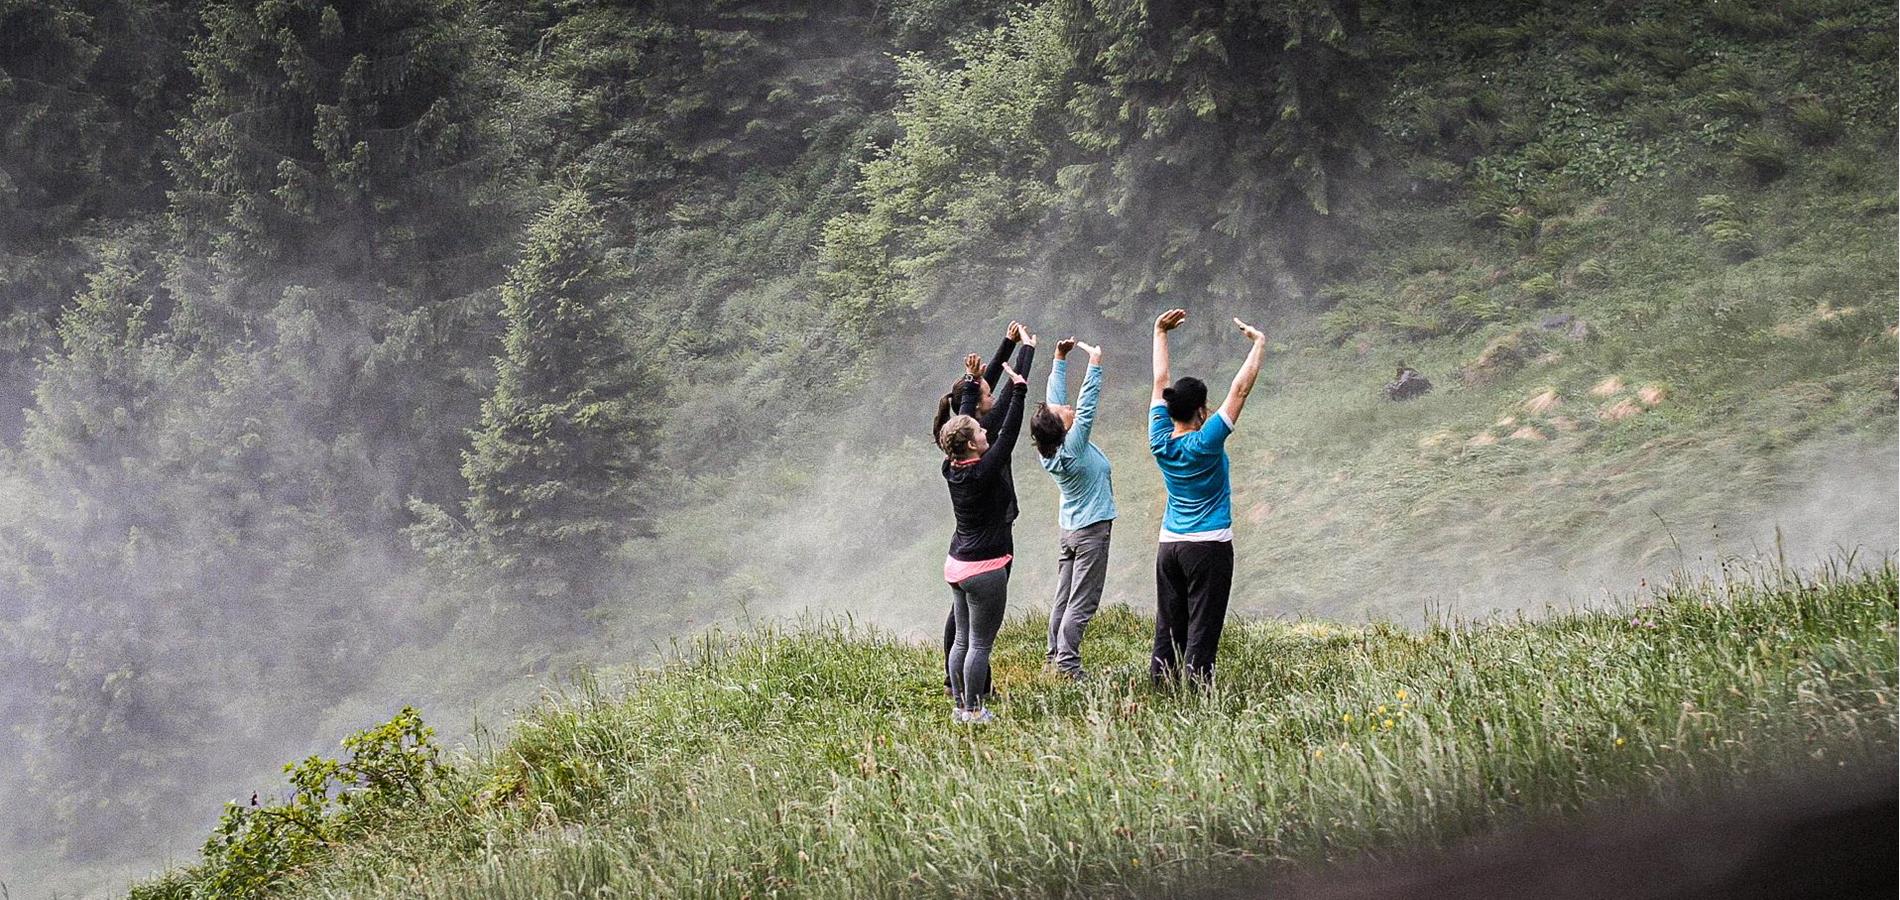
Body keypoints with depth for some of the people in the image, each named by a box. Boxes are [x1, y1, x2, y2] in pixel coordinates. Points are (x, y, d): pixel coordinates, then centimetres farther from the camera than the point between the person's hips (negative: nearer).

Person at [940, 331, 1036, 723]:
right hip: (985, 566, -8)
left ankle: (960, 703, 18)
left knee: (962, 639, 14)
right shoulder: (983, 472, -18)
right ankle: (973, 710, -1)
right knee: (980, 643, -3)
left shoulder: (952, 469, 1)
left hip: (957, 565, 8)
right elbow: (1008, 431, -17)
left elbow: (963, 419, 11)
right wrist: (1019, 389, -14)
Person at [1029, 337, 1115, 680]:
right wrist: (1095, 364, -24)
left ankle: (1055, 656, 14)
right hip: (1091, 530, -8)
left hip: (1068, 529, 8)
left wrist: (1060, 359, 7)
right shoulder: (1073, 446, -23)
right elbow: (1085, 407, -27)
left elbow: (1056, 397, 4)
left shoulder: (1052, 448, -4)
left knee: (1064, 597, 11)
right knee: (1082, 601, -5)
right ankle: (1067, 663, -7)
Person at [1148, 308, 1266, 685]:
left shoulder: (1161, 441, -2)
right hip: (1209, 547, -6)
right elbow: (1240, 389, -12)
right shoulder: (1205, 442, -15)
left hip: (1169, 548, 6)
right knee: (1201, 632, -5)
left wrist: (1160, 333, 16)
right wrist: (1259, 344, -5)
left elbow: (1160, 382, 8)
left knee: (1168, 630, 7)